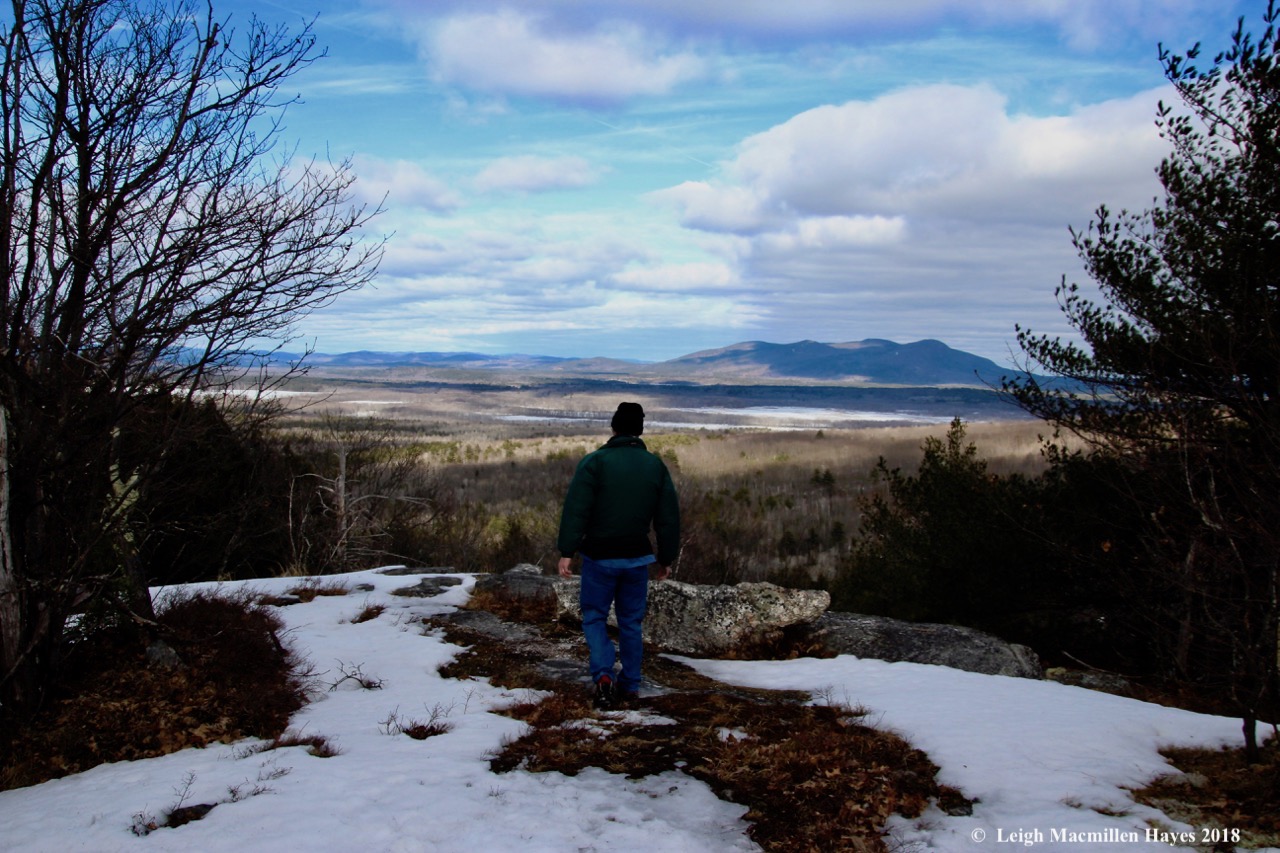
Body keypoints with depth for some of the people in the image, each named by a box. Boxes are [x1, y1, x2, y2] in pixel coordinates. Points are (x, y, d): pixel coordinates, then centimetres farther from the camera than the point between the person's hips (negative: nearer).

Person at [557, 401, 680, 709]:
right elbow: (669, 518, 6)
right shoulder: (656, 465, 3)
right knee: (630, 621, 15)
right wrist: (666, 558, 13)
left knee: (594, 617, 9)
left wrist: (567, 551, -13)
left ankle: (603, 674, -10)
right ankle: (630, 684, 19)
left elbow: (575, 510, -16)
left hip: (599, 557, -3)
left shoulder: (595, 462, -10)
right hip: (637, 558, 3)